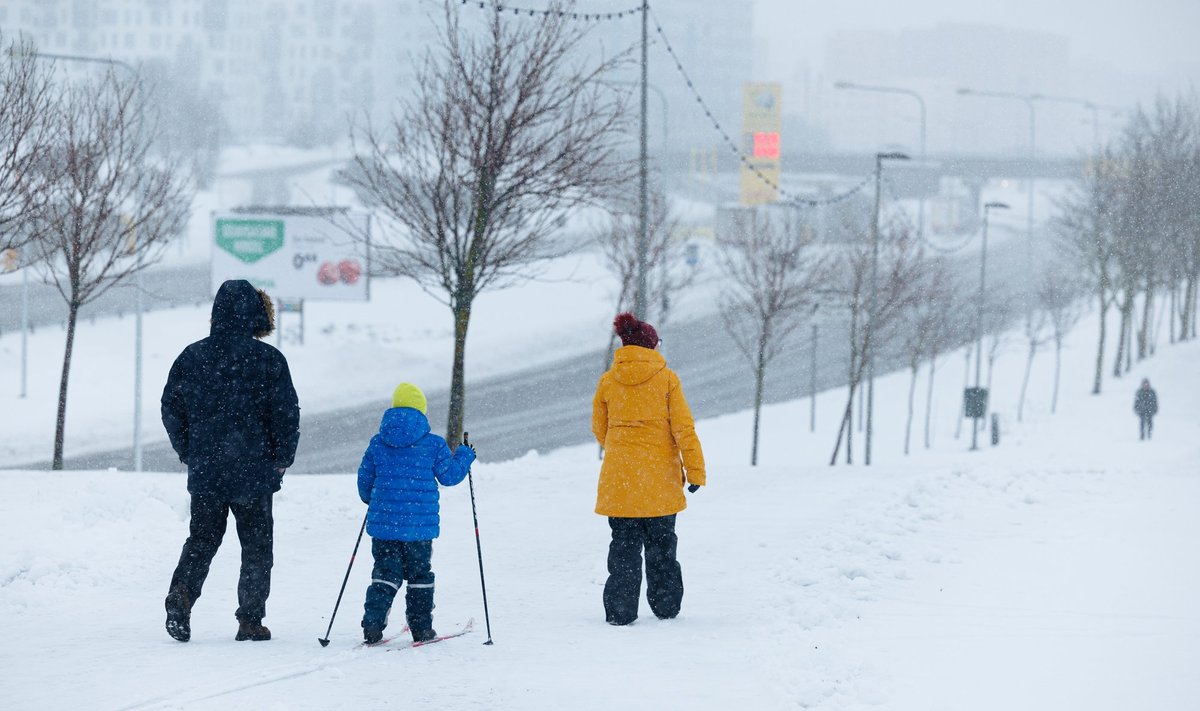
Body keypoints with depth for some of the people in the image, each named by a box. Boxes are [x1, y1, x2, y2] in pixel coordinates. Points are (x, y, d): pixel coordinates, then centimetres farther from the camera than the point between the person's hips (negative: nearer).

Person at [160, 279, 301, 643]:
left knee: (201, 541, 14)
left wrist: (188, 453, 16)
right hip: (254, 471, -3)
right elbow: (286, 412, -9)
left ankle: (181, 592, -11)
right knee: (256, 546, 9)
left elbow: (171, 407, 5)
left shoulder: (192, 356, 2)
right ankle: (250, 620, 6)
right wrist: (281, 459, 4)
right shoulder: (268, 360, -9)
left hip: (204, 470, 3)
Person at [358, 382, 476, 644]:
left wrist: (371, 500, 31)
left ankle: (372, 624, -5)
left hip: (383, 522, 2)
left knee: (385, 573, 8)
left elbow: (365, 479, 10)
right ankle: (421, 628, 14)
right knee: (419, 574, 12)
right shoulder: (433, 445, -6)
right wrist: (464, 456, 20)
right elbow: (449, 475, 2)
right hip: (420, 524, -2)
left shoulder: (377, 444, 2)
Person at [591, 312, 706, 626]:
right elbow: (684, 428, -7)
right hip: (659, 479, -1)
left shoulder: (608, 381, 1)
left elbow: (599, 429, 11)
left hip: (618, 477, 1)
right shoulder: (666, 378, -5)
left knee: (624, 545, 7)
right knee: (661, 544, 13)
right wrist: (695, 471, -3)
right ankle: (666, 607, 18)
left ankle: (620, 611, 2)